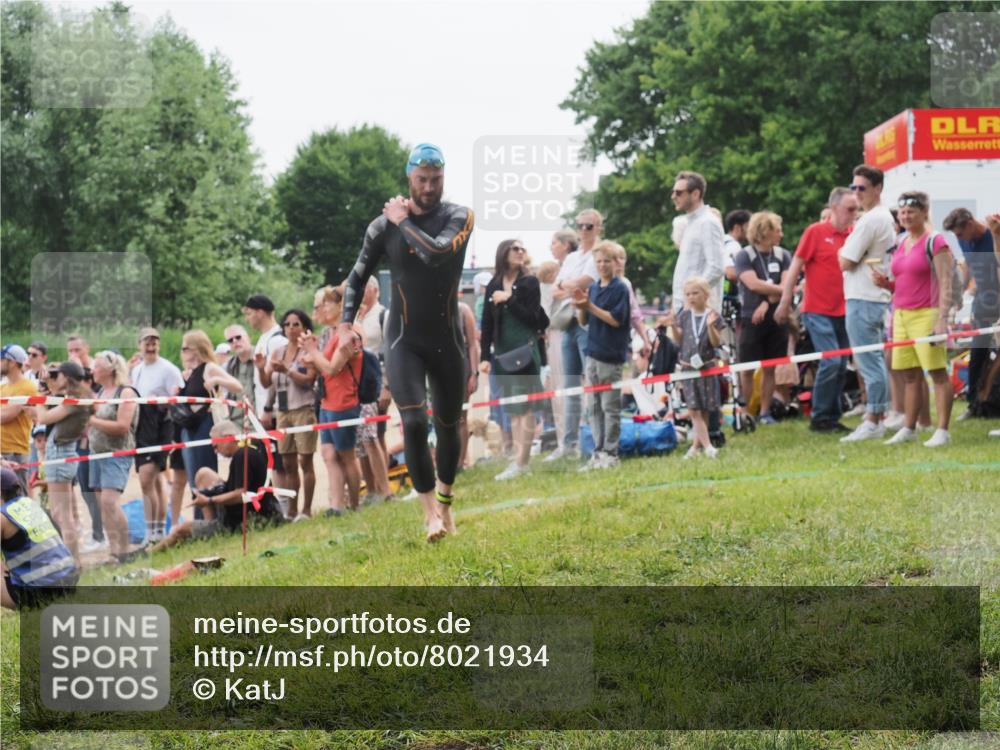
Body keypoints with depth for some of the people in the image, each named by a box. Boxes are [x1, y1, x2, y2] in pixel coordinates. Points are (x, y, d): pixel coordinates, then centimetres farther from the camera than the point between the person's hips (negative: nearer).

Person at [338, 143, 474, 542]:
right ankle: (430, 512, -11)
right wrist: (346, 321, -4)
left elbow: (436, 253, -27)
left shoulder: (459, 217, -7)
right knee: (414, 422, -18)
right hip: (404, 341, -1)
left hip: (448, 340, 1)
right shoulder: (384, 225, -3)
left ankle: (446, 502, 33)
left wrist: (405, 222, -16)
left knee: (449, 426, 11)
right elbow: (358, 276, 8)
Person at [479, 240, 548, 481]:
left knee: (524, 407, -6)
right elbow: (487, 323, 9)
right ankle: (520, 461, 10)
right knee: (512, 409, 6)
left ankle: (521, 462, -8)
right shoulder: (493, 286, 9)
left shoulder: (530, 282, -1)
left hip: (525, 352, -4)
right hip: (502, 354, 4)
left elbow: (533, 318, -8)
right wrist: (485, 356, 4)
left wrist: (509, 300, -12)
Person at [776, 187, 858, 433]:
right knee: (831, 361, -13)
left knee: (841, 366, 7)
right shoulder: (816, 232, -5)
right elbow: (795, 268, -4)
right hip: (818, 310, -6)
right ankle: (819, 418, -3)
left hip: (843, 311, 6)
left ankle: (833, 418, 16)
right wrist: (784, 304, -6)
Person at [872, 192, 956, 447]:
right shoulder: (900, 245, 17)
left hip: (926, 314, -7)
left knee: (937, 372, -6)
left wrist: (942, 319, -19)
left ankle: (942, 431, -5)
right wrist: (885, 283, 3)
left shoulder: (935, 242, -5)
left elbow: (946, 284, -11)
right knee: (909, 375, 8)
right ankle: (908, 429, 13)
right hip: (901, 314, 7)